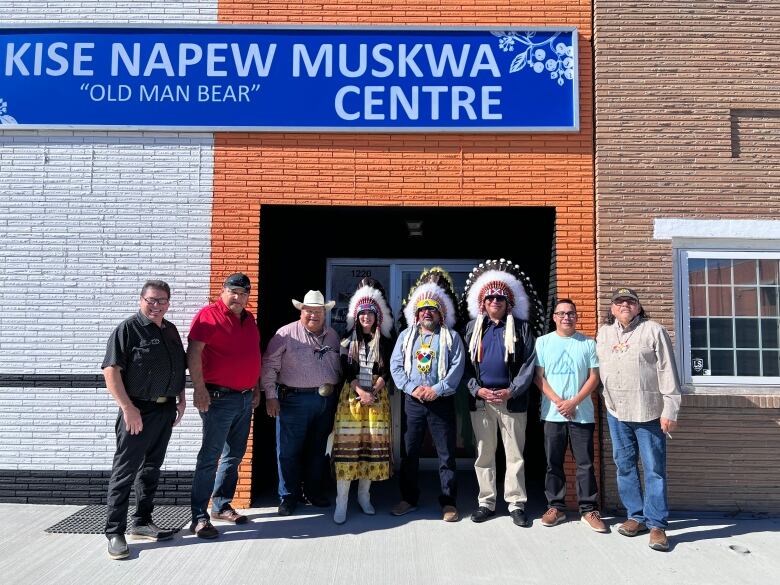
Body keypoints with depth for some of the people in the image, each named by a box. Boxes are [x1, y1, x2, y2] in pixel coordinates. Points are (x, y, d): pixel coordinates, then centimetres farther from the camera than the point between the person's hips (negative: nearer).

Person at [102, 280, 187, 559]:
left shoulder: (171, 330, 13)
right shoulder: (127, 329, -9)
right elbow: (111, 370, -16)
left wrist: (181, 399, 15)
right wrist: (128, 408, -20)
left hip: (166, 409, 7)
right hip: (138, 410, -7)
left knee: (151, 468, 15)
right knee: (125, 471, -2)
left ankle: (142, 523, 26)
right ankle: (115, 532, 6)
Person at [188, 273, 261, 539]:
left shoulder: (249, 319, 15)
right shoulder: (209, 315, -8)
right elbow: (193, 352, -16)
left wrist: (256, 388, 19)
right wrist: (199, 389, -21)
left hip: (245, 398, 8)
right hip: (219, 397, -8)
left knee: (234, 456, 15)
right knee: (210, 457, -6)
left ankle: (222, 506, 27)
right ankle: (199, 517, 0)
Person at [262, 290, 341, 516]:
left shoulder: (332, 336, 11)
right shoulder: (287, 333, -4)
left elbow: (338, 368, 17)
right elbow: (269, 365, -6)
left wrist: (335, 394, 12)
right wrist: (270, 396, -10)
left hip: (326, 400, 5)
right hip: (294, 400, -4)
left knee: (318, 450, 14)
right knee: (289, 451, 1)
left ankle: (314, 492, 29)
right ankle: (288, 496, 16)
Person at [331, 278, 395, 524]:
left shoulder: (385, 341, 8)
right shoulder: (348, 340, 8)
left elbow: (386, 372, 3)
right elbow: (346, 370, 0)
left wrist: (373, 392, -11)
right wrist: (360, 392, -13)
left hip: (377, 396, 1)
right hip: (351, 395, -1)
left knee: (373, 444, 1)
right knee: (347, 443, -7)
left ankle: (364, 495, 14)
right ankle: (341, 502, -5)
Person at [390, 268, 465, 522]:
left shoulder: (452, 337, 5)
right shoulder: (406, 335, 11)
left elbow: (457, 368, -5)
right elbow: (396, 365, 3)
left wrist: (437, 390, -15)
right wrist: (412, 388, -11)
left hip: (442, 402, -2)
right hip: (412, 402, 2)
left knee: (446, 454, 2)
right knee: (409, 453, 8)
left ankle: (448, 502, 13)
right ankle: (409, 498, 21)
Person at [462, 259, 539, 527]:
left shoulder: (521, 327, 4)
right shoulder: (473, 327, 10)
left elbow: (529, 363, -2)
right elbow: (466, 364, 6)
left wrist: (511, 391, -12)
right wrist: (477, 389, -8)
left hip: (512, 399, -2)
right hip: (481, 399, 2)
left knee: (515, 454, 4)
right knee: (484, 453, 9)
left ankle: (516, 504, 13)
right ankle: (486, 502, 19)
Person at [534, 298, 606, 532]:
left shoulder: (588, 343, 5)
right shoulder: (543, 342, 5)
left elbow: (594, 377, 1)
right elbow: (539, 377, 2)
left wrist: (573, 402, -10)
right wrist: (558, 402, -9)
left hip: (582, 414, 0)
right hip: (552, 414, 1)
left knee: (585, 464, 2)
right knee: (553, 463, 7)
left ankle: (589, 509, 12)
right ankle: (556, 507, 19)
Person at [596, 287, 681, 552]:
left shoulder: (653, 331, -4)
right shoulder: (603, 333, 10)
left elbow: (667, 372, -7)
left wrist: (670, 410, -10)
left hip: (648, 412, -4)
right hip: (616, 412, 5)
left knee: (654, 469, 0)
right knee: (625, 467, 11)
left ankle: (657, 524, 8)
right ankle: (636, 516, 24)